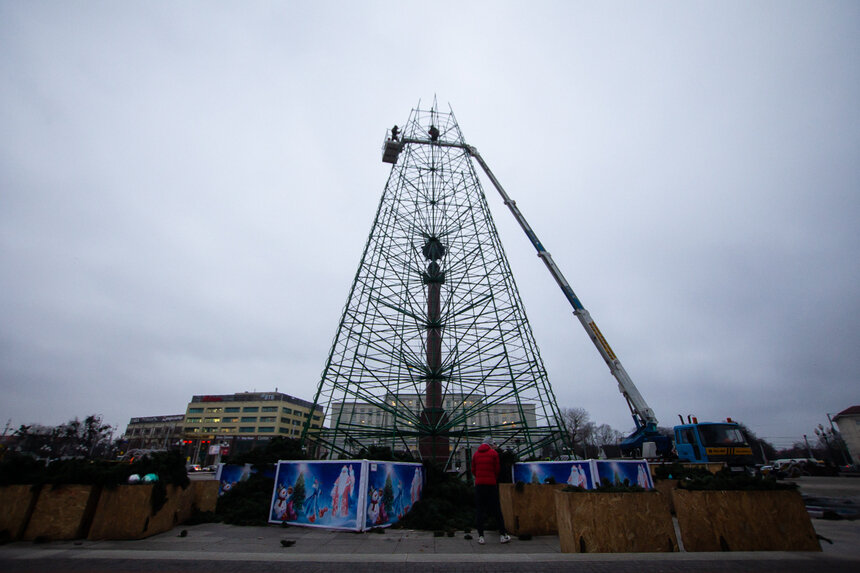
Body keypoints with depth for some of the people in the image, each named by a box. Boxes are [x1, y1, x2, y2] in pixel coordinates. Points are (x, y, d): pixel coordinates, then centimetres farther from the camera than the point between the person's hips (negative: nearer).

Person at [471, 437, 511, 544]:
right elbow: (497, 470, -1)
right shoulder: (494, 453, -1)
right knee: (496, 510, 7)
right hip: (491, 484, -2)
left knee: (479, 510, 6)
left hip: (479, 484, 2)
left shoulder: (476, 454, 8)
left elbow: (473, 470, 9)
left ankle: (481, 536, 6)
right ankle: (503, 535, 13)